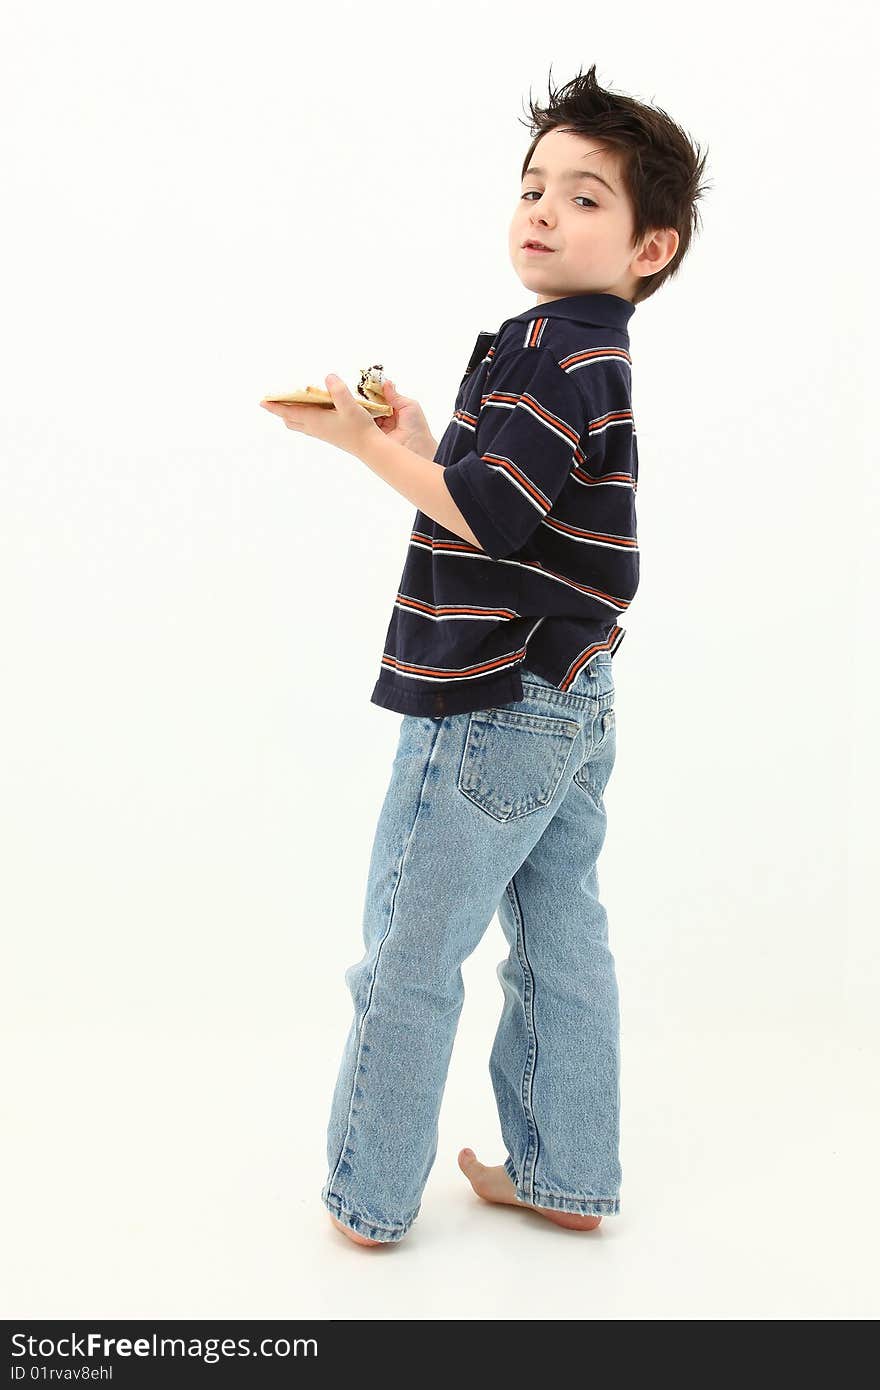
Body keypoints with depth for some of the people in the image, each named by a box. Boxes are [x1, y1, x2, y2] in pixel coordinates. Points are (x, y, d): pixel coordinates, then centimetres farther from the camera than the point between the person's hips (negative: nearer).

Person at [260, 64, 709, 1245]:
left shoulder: (553, 349, -16)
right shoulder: (594, 353, 15)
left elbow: (490, 516, -23)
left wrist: (363, 443, -15)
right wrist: (419, 446, 10)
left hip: (490, 713, -10)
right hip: (570, 704, 10)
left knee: (409, 959, 3)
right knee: (563, 947, 15)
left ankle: (369, 1198, 17)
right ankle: (566, 1178, 28)